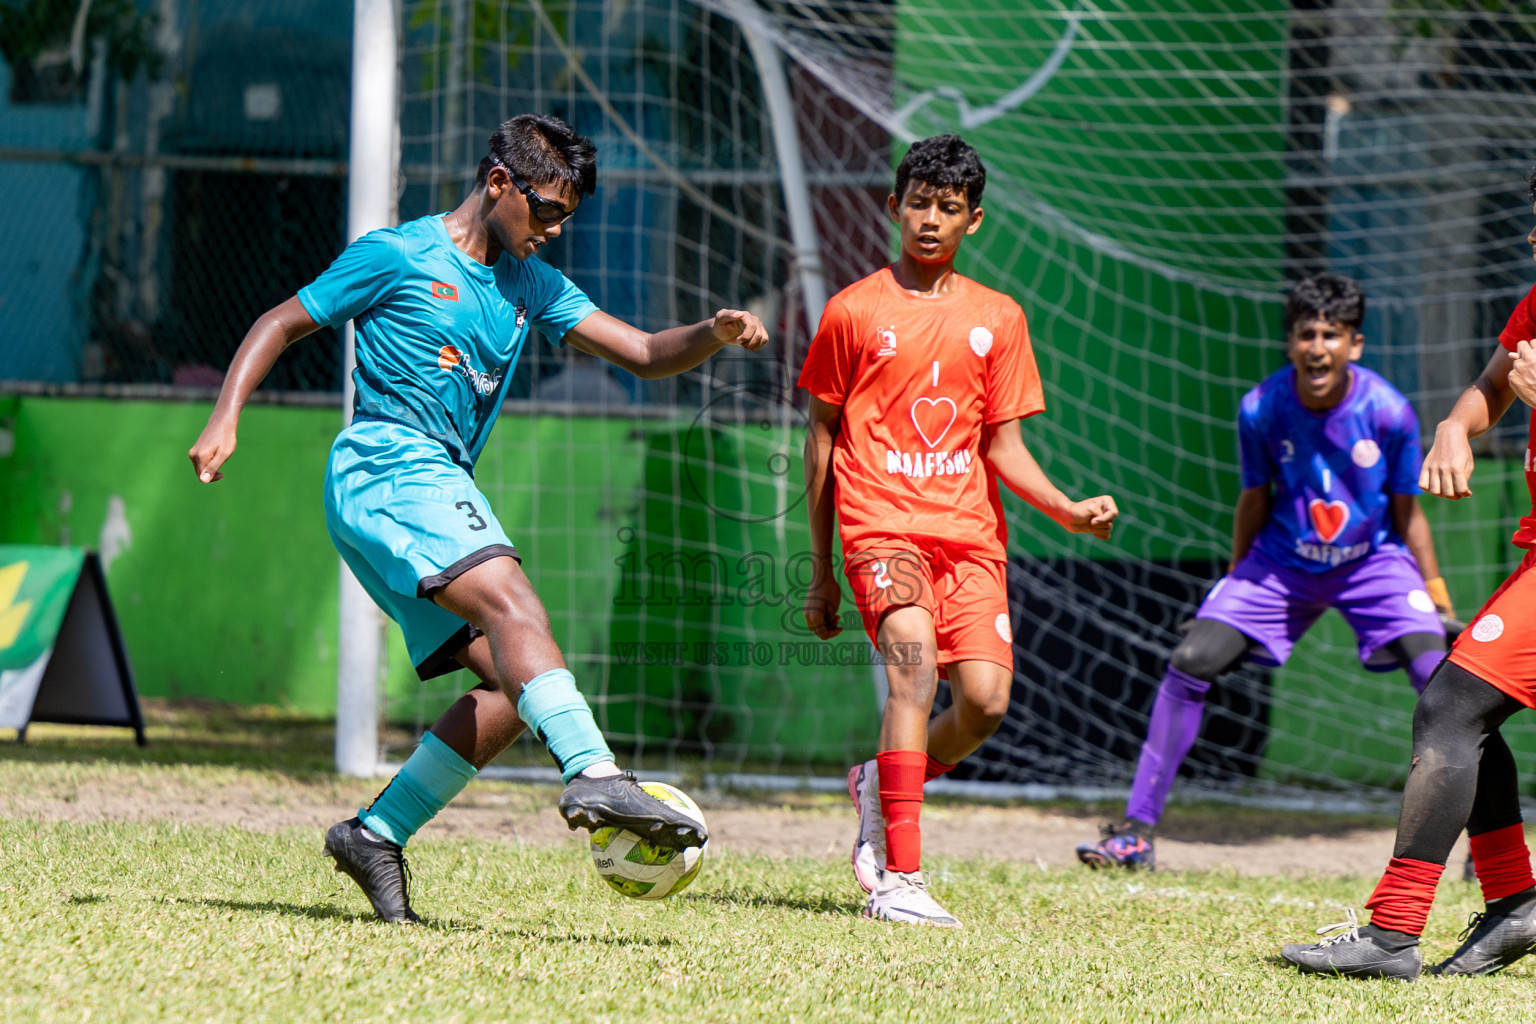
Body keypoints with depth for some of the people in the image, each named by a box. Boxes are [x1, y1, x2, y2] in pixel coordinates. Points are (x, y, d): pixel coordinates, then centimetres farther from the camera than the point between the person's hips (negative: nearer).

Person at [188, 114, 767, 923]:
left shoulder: (532, 286, 20)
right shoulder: (398, 256, 1)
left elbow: (644, 354, 15)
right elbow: (281, 324, 6)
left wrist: (714, 335, -5)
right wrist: (225, 419, -7)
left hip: (440, 487, 9)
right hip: (387, 467, -9)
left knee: (515, 687, -3)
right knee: (511, 601, -30)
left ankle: (377, 833, 2)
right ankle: (593, 775, -47)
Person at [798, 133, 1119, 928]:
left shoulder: (997, 319, 13)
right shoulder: (853, 312, 6)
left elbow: (1004, 445, 13)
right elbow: (822, 438, 11)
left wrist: (1069, 510, -6)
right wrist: (821, 572, 10)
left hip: (969, 531, 3)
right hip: (880, 523, -3)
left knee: (985, 699, -13)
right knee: (914, 663, -26)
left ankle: (882, 784, 19)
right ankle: (898, 878, -29)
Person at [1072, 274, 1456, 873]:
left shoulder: (1388, 412, -21)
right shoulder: (1261, 409, -18)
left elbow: (1408, 515, -7)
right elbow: (1255, 502, -1)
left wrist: (1438, 600, -5)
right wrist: (1237, 582, 9)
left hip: (1373, 560, -1)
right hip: (1282, 562, 1)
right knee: (1191, 662, -12)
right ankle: (1137, 833, -4)